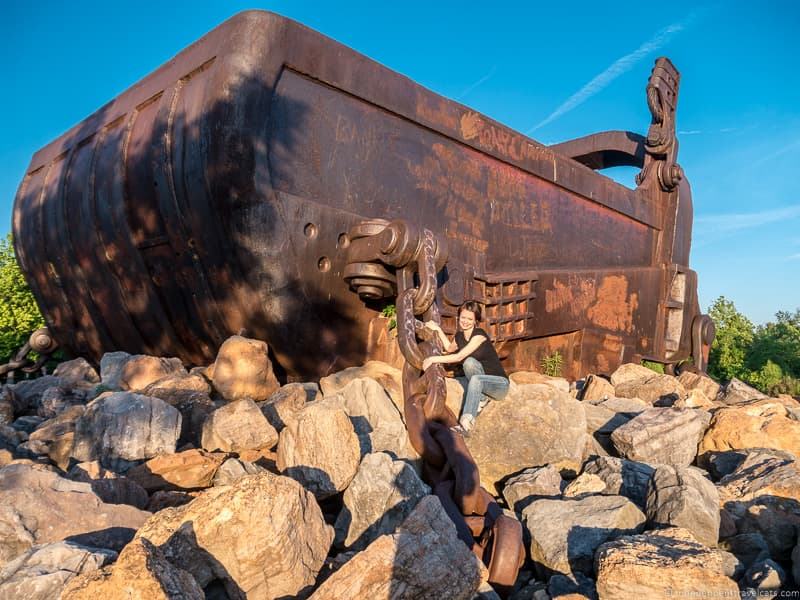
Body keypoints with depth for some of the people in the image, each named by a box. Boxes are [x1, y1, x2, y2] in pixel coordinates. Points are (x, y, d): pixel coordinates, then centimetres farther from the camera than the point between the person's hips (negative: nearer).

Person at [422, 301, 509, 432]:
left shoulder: (479, 335, -17)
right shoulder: (459, 336, 4)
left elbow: (459, 357, -26)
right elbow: (450, 349, 26)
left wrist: (433, 359, -24)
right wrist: (438, 329, 17)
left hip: (499, 383, -6)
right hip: (480, 382, 7)